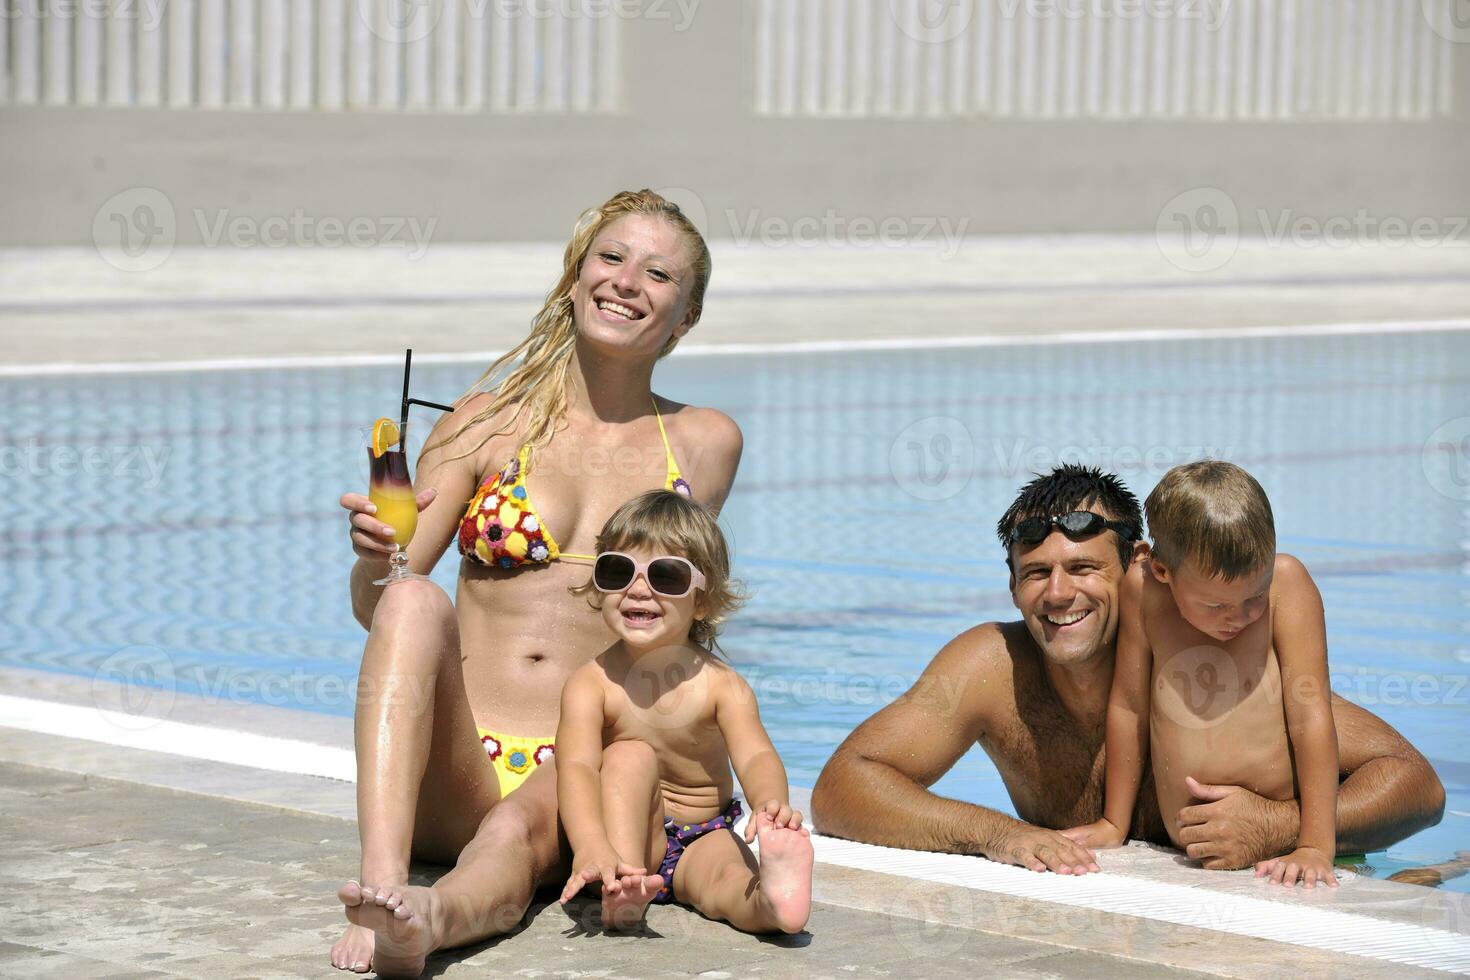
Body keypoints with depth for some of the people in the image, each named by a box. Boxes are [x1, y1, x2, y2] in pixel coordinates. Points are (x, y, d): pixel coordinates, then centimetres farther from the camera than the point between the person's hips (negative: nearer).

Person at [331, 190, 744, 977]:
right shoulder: (489, 422, 10)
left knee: (518, 829, -36)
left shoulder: (704, 444, 13)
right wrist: (374, 560, -18)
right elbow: (374, 607, 5)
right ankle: (382, 880, -49)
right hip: (449, 783, 1)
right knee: (414, 601, -30)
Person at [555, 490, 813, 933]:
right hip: (626, 832, 0)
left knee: (729, 871, -31)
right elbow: (577, 767, -29)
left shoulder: (721, 686, -12)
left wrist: (771, 801, -54)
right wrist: (591, 847, -50)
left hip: (702, 839, 0)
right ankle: (621, 887, -42)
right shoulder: (591, 684, -14)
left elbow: (755, 756, -28)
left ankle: (768, 901, -67)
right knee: (629, 755, -25)